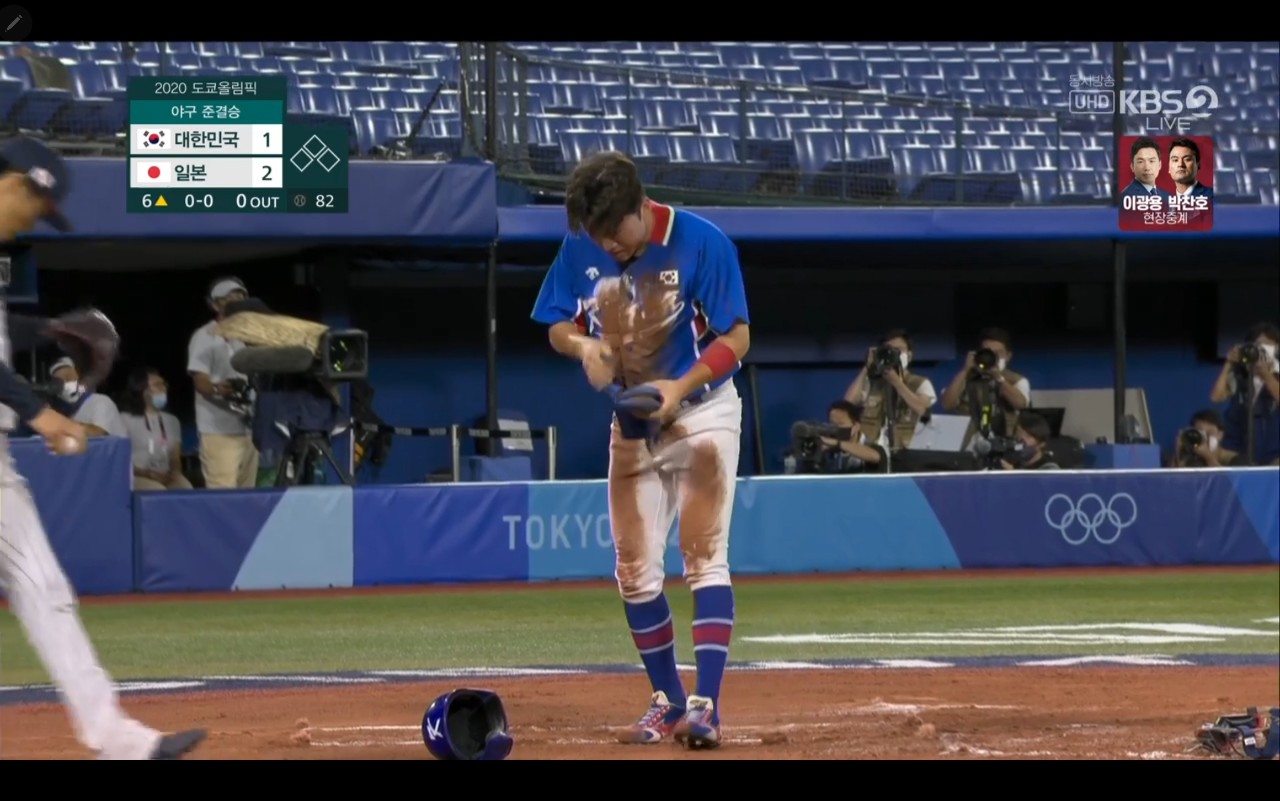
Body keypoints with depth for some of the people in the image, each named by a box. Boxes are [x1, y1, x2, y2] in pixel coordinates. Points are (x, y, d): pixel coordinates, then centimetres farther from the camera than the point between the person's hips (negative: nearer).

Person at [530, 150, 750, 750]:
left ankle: (705, 705, -18)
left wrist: (680, 387, -31)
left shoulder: (700, 243, -20)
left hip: (702, 414, -5)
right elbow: (558, 326, 3)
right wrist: (584, 345, -21)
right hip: (631, 423, 5)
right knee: (635, 570, 6)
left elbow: (737, 337, -17)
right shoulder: (580, 248, -8)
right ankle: (667, 700, 19)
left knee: (704, 558, -13)